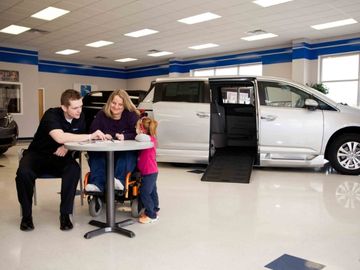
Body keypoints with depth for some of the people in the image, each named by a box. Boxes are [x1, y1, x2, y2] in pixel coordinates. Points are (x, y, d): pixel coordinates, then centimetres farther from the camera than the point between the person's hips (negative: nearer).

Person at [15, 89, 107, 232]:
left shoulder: (80, 117, -5)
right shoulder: (51, 114, -23)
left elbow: (78, 139, 4)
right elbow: (60, 137, -41)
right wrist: (90, 136, -40)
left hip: (60, 156, 3)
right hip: (38, 154, -3)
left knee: (74, 169, -30)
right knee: (23, 173, -33)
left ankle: (65, 214, -17)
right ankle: (26, 215, -9)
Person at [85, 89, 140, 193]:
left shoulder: (131, 115, 3)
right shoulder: (101, 115, 9)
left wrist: (125, 137, -26)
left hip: (126, 154, -2)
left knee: (128, 154, -36)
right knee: (95, 153, -28)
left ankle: (120, 180, -46)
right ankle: (97, 183, -38)